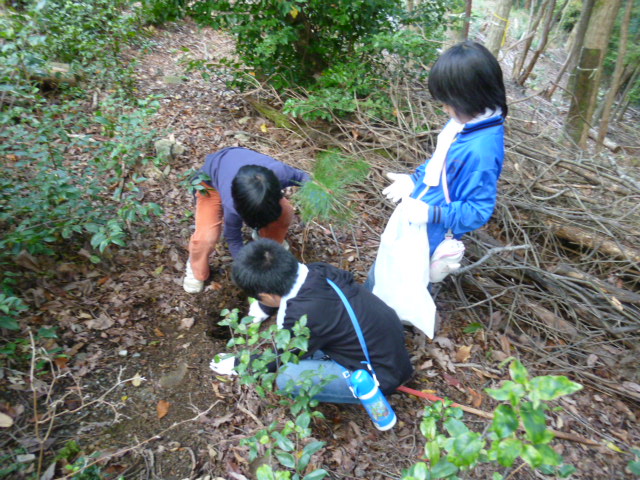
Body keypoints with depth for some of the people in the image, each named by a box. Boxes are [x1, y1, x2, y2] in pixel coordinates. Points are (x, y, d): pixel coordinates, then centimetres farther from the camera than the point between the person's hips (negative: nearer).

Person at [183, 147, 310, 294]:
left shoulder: (278, 171, -40)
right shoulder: (231, 205, -44)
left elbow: (302, 177, -14)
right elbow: (233, 239, -23)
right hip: (211, 178, -4)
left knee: (285, 212, -14)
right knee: (205, 238, -22)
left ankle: (264, 236, 21)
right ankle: (196, 270, 13)